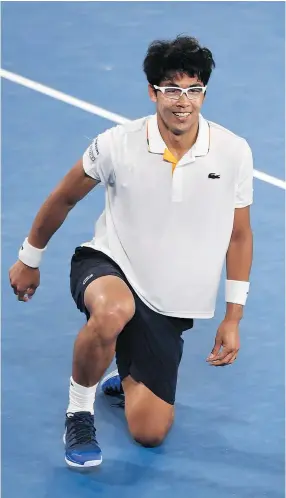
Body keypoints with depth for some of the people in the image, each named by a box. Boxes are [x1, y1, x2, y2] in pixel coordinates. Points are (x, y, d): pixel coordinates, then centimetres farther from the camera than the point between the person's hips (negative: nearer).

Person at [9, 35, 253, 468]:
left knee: (149, 434, 1)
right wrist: (29, 259, 13)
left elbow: (238, 235, 3)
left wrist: (233, 318, 2)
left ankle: (129, 380, 39)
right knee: (114, 311, -43)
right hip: (107, 267, -2)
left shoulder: (234, 152, -10)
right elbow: (63, 199, 3)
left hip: (170, 308, 3)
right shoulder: (117, 145, -15)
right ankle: (79, 408, -14)